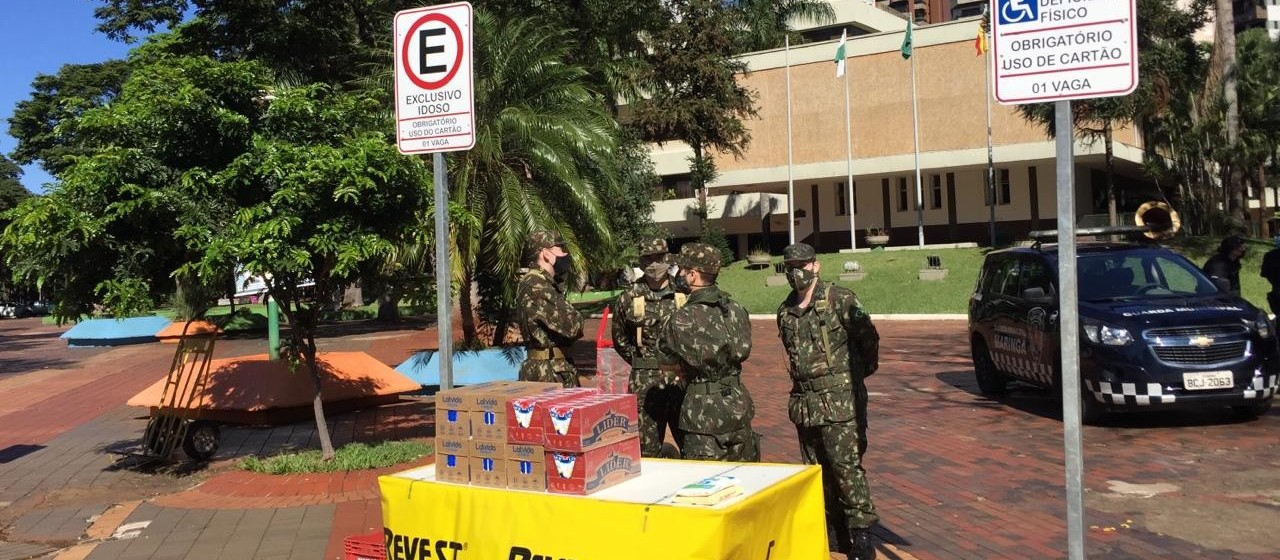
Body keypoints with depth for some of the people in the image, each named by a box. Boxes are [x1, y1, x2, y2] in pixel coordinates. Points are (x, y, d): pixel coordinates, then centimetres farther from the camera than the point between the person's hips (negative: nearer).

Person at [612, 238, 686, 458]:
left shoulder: (685, 293, 0)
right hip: (645, 384, 0)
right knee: (647, 451, 5)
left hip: (682, 380, 0)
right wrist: (641, 361, 9)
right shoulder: (629, 298, 1)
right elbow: (620, 340, 15)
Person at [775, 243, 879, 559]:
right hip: (804, 402, 6)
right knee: (817, 469, 11)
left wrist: (859, 373, 6)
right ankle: (837, 530, 23)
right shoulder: (785, 311, 9)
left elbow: (869, 338, -3)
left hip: (840, 400, -6)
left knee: (846, 465, -8)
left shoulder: (840, 300, -9)